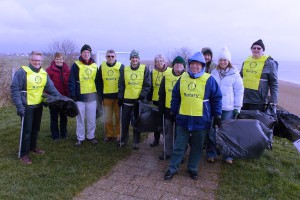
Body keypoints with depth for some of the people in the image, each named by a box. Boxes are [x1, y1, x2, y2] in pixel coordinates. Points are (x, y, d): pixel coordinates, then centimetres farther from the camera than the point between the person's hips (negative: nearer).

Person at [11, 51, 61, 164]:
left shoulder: (44, 73, 4)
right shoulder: (22, 72, -14)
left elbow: (51, 88, 7)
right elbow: (15, 89, -15)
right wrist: (19, 106, -20)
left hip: (39, 105, 6)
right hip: (27, 106, -6)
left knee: (36, 128, 18)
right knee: (26, 130, 0)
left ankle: (33, 147, 37)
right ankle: (24, 154, 14)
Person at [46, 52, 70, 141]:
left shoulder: (67, 69, 3)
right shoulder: (49, 69, -6)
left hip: (65, 97, 3)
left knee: (64, 116, 14)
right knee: (54, 117, 8)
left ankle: (64, 133, 28)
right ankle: (55, 135, 19)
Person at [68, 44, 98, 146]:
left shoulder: (95, 66, 9)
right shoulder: (76, 65, -2)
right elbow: (71, 81, -4)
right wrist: (72, 95, -10)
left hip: (92, 96, 3)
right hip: (80, 97, -2)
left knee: (92, 119, 9)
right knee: (80, 118, 7)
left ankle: (91, 136, 23)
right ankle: (80, 137, 19)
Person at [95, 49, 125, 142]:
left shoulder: (121, 66, -1)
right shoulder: (102, 67, 6)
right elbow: (98, 82, 8)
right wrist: (100, 96, 3)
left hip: (118, 96, -2)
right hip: (106, 96, 2)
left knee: (118, 117, 6)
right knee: (107, 117, 8)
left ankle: (117, 134, 19)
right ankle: (109, 134, 22)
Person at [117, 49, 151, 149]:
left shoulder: (145, 69, -1)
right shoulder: (124, 69, 6)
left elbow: (147, 85, -3)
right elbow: (121, 85, 8)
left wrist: (142, 96, -13)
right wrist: (120, 98, 3)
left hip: (139, 100, -2)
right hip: (126, 100, 2)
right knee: (125, 121, 9)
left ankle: (136, 142, 21)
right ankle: (123, 140, 27)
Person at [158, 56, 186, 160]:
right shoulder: (167, 76, 2)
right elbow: (161, 93, 7)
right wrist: (161, 107, 4)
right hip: (168, 109, 3)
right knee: (168, 132, 13)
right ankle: (167, 152, 28)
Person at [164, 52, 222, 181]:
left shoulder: (209, 80, -6)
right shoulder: (182, 79, 4)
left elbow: (217, 99, -2)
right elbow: (175, 97, 12)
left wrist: (217, 116, -3)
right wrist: (173, 112, 12)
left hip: (201, 120, -2)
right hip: (183, 119, 2)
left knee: (197, 147, 13)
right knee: (179, 146, 10)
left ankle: (193, 168, 30)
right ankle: (172, 168, 21)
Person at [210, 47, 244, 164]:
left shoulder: (235, 74, -2)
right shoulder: (214, 73, 7)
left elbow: (239, 91, -2)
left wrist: (237, 107, -5)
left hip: (228, 108, -2)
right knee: (213, 130, 7)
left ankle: (228, 155, 21)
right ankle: (212, 153, 19)